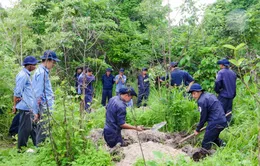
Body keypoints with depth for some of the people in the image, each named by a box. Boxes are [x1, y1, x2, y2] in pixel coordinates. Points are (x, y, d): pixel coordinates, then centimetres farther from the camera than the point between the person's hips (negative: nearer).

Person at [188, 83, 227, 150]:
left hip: (215, 123, -10)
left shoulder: (201, 101, -12)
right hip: (223, 121, 10)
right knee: (214, 138, 31)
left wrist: (197, 129, 4)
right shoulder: (210, 95, 16)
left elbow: (203, 117, -8)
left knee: (206, 144, 1)